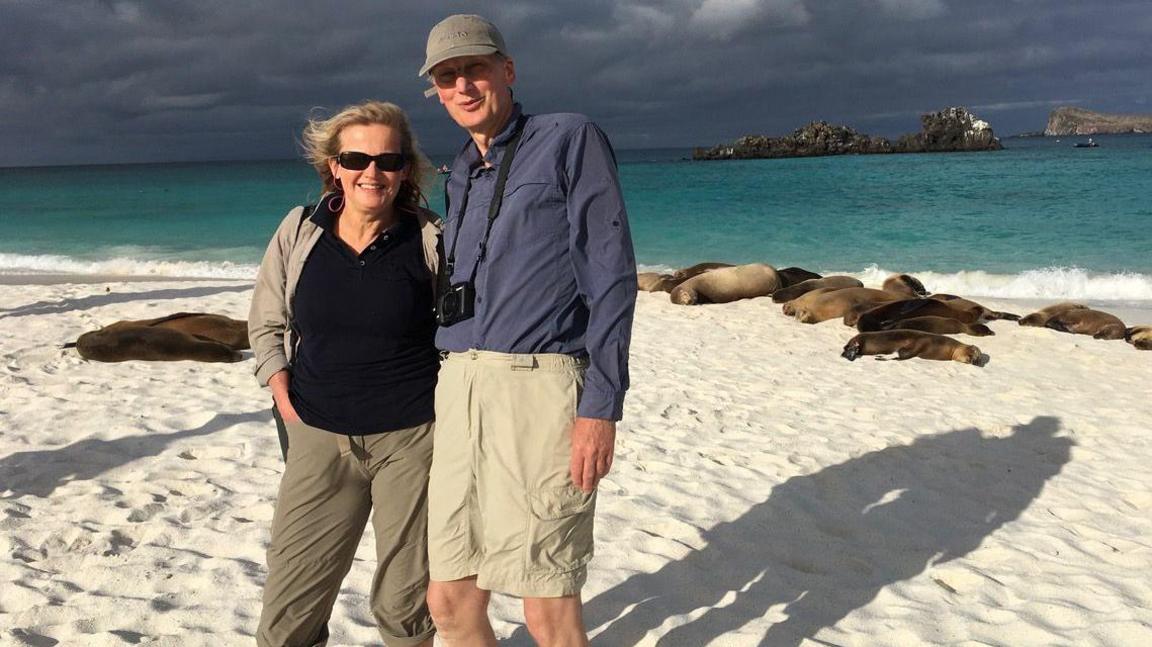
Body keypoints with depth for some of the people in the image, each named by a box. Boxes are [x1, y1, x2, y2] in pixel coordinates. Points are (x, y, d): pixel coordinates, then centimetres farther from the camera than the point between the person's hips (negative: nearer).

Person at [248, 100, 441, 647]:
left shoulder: (432, 239, -5)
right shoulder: (298, 232, 2)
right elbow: (265, 324, 14)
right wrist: (285, 399, 3)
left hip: (411, 437, -2)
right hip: (319, 437, 2)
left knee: (405, 602, 9)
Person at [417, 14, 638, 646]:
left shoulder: (570, 139, 0)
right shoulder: (460, 177, 20)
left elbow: (611, 275, -8)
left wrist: (601, 406, -15)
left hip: (541, 387, -7)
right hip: (459, 389, 7)